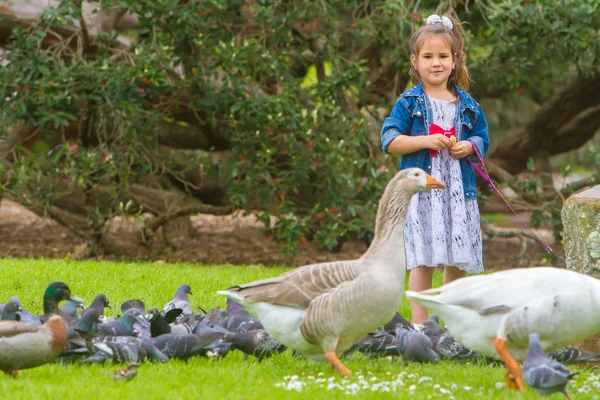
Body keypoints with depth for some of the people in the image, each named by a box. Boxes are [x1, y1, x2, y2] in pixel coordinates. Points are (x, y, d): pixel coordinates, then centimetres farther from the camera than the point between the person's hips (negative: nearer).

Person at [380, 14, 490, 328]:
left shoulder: (467, 105, 9)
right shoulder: (409, 103, -1)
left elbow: (482, 138, 16)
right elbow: (390, 140, -6)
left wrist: (470, 146, -6)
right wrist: (426, 141, -17)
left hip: (459, 191, 4)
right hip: (420, 192, -4)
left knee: (458, 261, 8)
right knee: (422, 259, -8)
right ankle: (418, 323, -5)